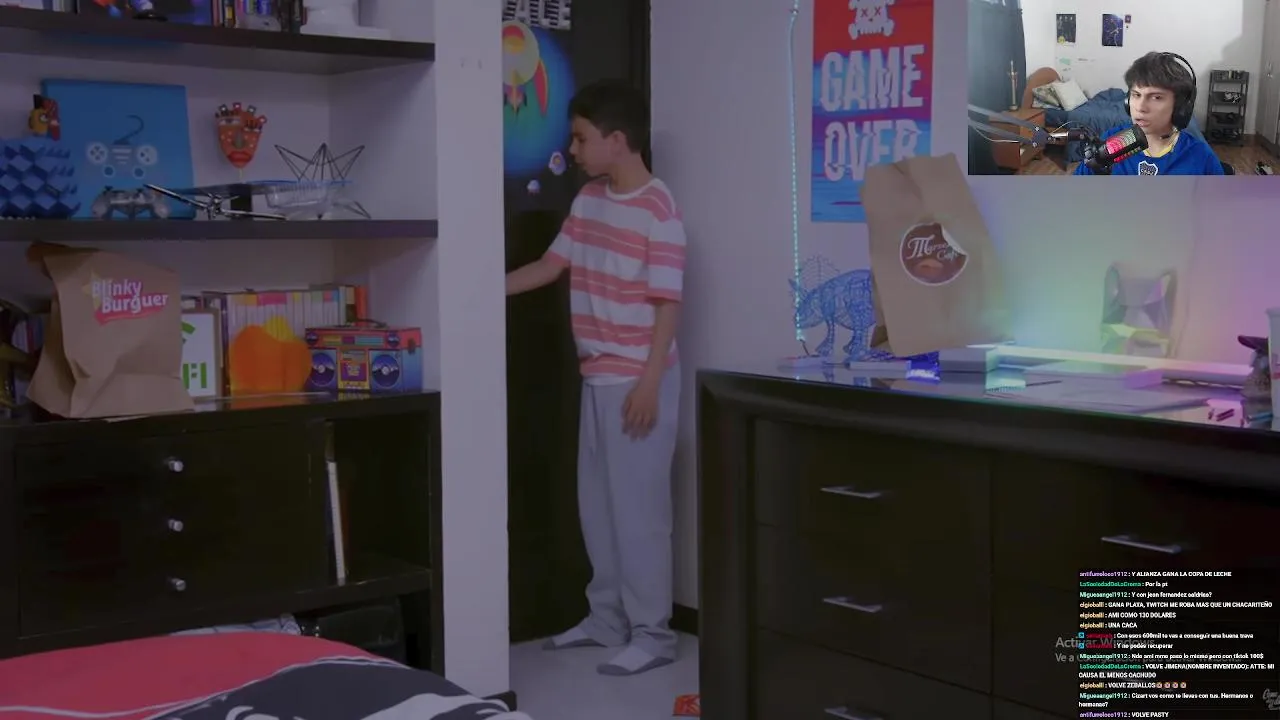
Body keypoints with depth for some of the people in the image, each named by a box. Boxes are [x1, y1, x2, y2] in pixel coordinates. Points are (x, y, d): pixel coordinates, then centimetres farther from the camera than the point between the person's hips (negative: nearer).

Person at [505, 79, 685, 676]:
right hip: (596, 378, 8)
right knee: (597, 502, 14)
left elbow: (667, 304, -17)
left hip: (638, 380, -8)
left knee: (638, 505, -2)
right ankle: (608, 618, 27)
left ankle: (652, 633, 8)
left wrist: (649, 383, -20)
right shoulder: (588, 200, 9)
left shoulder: (658, 211, -15)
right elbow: (549, 267, 16)